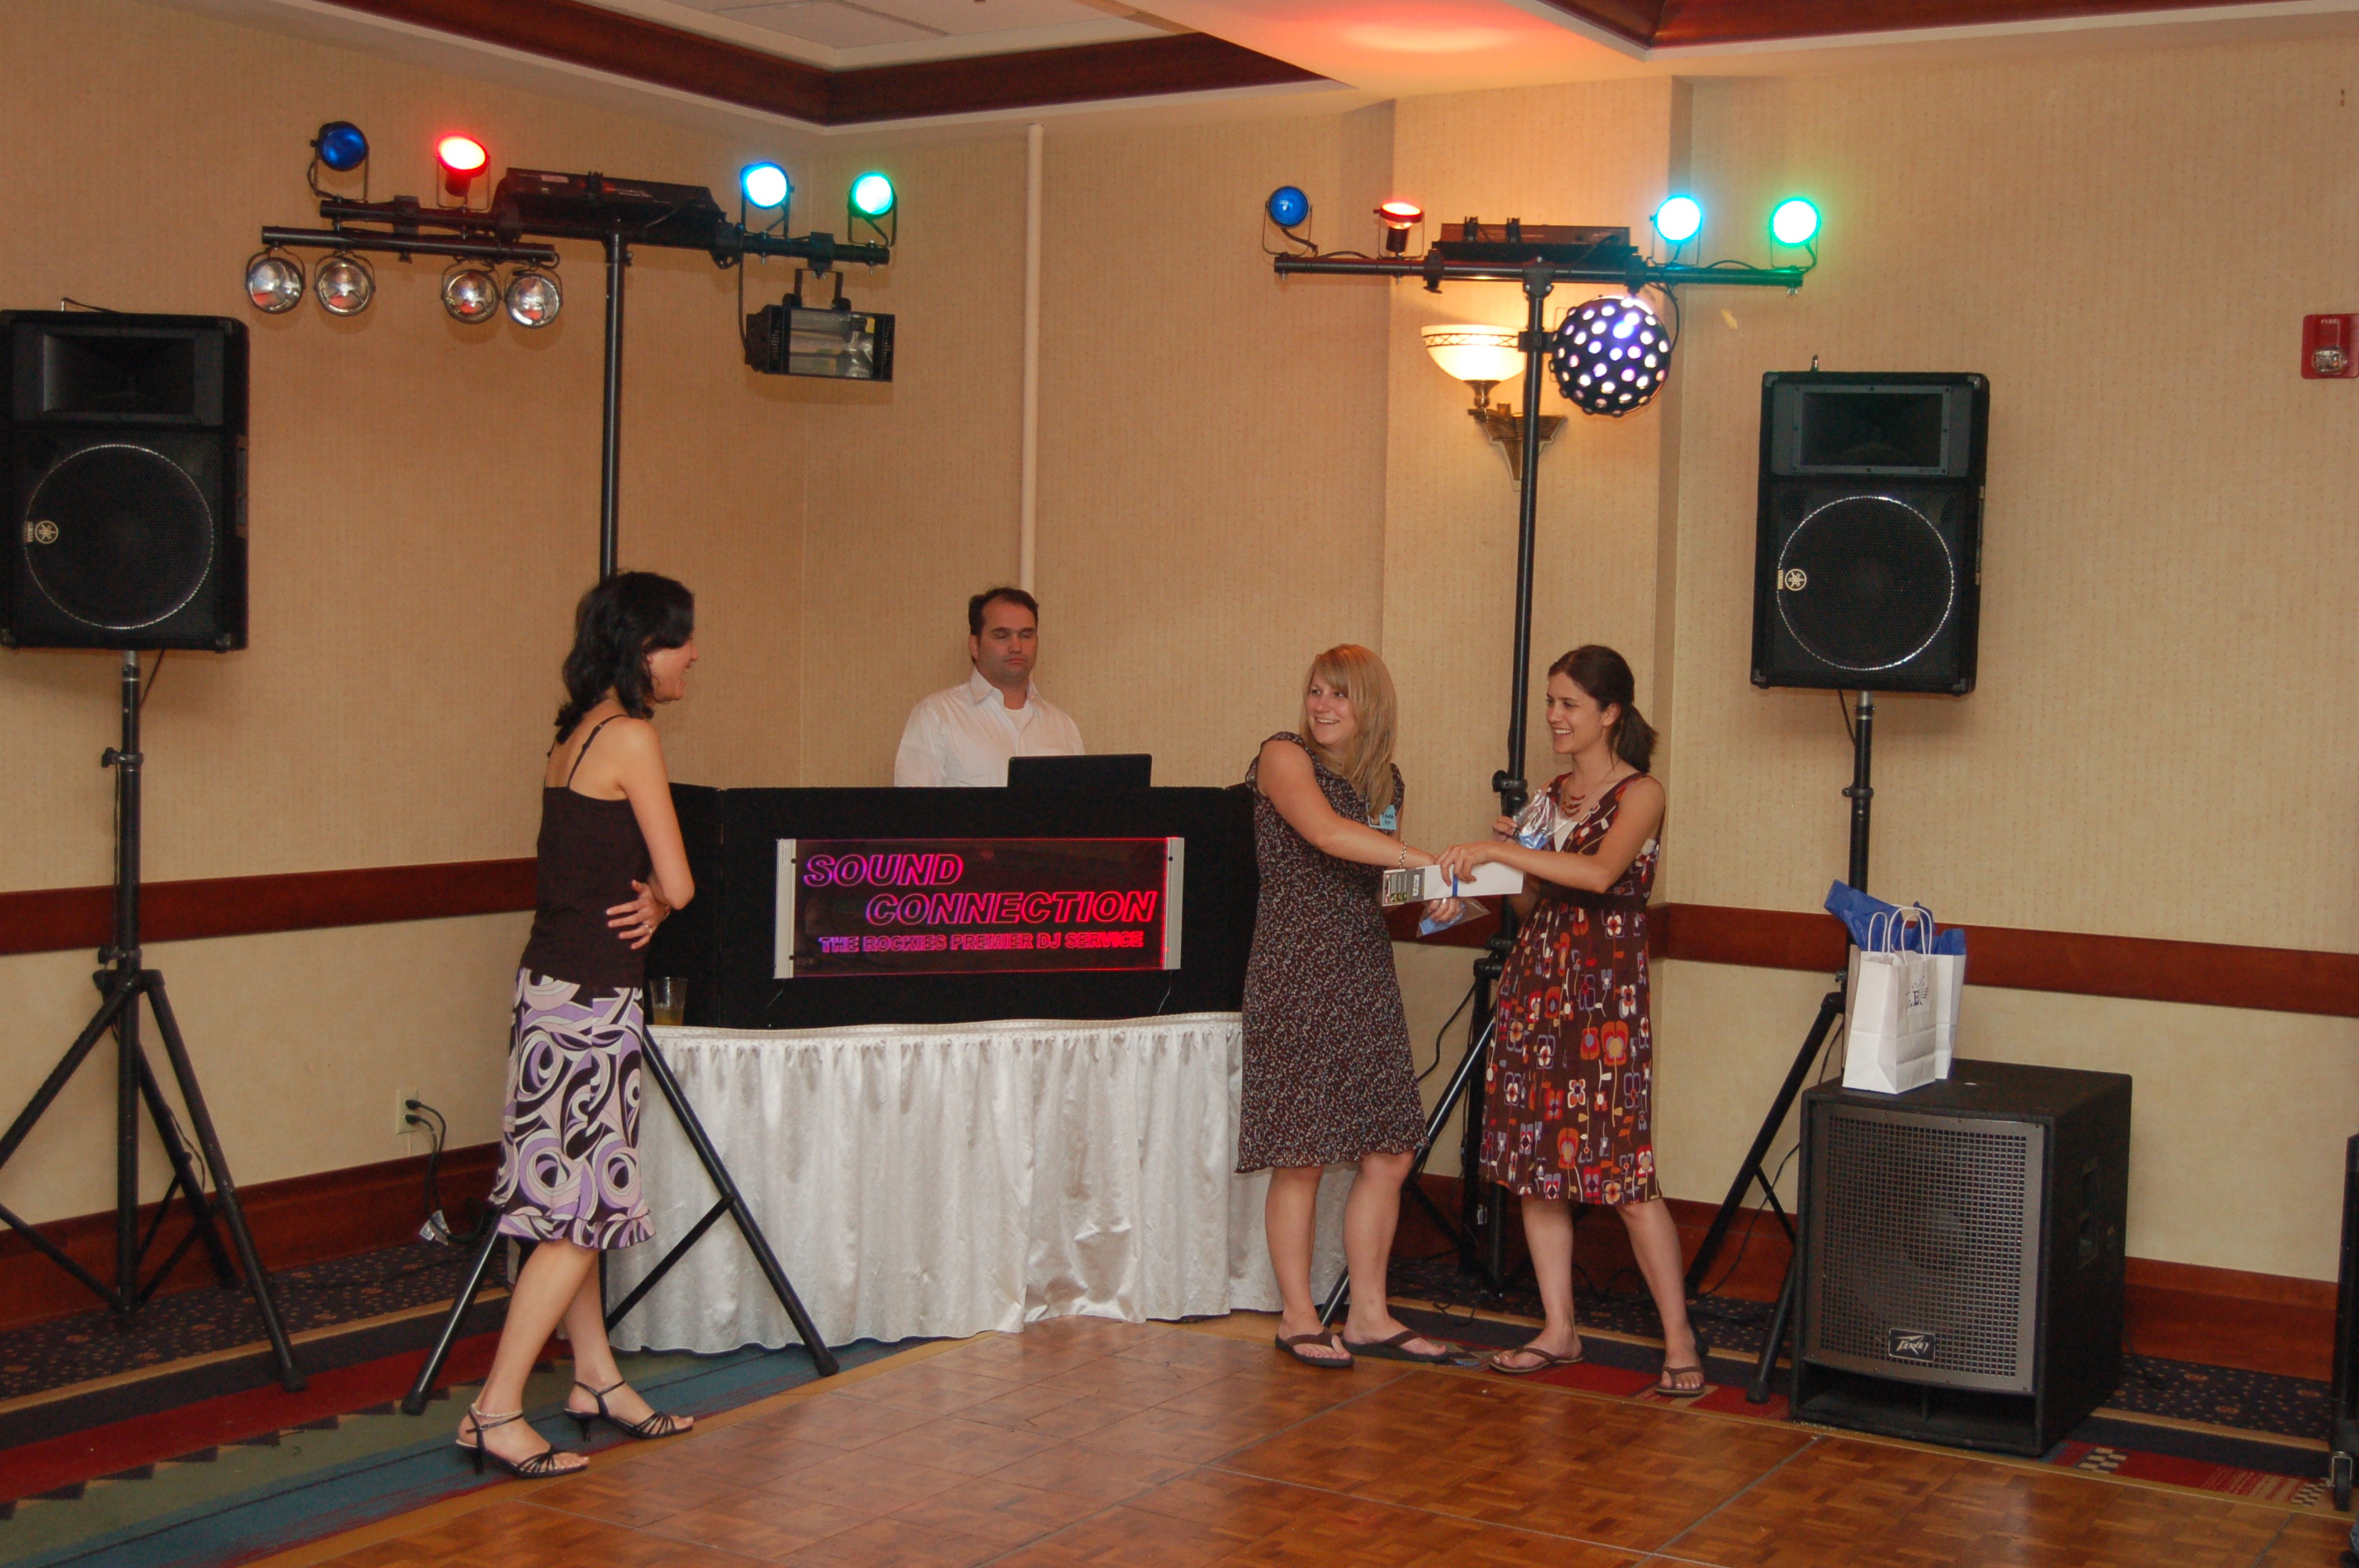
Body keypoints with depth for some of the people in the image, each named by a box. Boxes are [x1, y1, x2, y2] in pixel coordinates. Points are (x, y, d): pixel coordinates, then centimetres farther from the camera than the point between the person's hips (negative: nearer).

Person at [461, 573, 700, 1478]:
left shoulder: (577, 735, 12)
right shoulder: (631, 737, -14)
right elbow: (677, 882, -14)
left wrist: (642, 905, -1)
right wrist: (653, 904, 8)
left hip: (558, 986, 9)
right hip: (591, 996, -9)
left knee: (575, 1198, 15)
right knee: (583, 1208, -5)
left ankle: (595, 1377, 26)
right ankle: (495, 1413, -3)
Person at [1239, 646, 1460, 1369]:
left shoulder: (1383, 780, 14)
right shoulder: (1285, 756, -6)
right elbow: (1328, 835, -24)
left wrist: (1436, 896, 6)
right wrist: (1432, 859, -27)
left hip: (1365, 971, 7)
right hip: (1298, 970, -7)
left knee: (1390, 1153, 5)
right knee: (1301, 1157, -3)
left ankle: (1369, 1316, 16)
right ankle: (1298, 1318, 10)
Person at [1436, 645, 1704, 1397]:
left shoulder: (1639, 794, -5)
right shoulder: (1549, 797, 14)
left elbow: (1600, 873, -24)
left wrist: (1500, 851, -25)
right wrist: (1508, 848, 3)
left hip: (1605, 995, -7)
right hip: (1536, 986, 7)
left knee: (1623, 1171, -8)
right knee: (1537, 1165, 7)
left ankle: (1680, 1341, 0)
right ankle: (1558, 1330, 16)